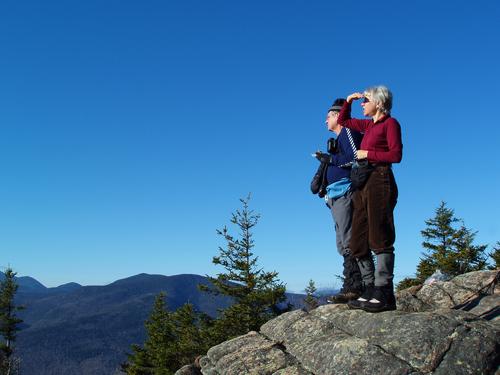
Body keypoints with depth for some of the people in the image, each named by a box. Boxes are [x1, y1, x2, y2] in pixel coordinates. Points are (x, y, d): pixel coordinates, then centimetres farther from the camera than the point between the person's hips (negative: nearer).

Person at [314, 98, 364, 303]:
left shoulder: (348, 131, -1)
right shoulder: (338, 139, 27)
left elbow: (356, 157, -14)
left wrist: (331, 159, -10)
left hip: (345, 193, -10)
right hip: (336, 196, 10)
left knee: (348, 242, -14)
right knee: (343, 243, 6)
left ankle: (352, 287, -15)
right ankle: (354, 286, 7)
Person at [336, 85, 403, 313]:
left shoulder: (390, 123, 2)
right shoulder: (368, 125, 23)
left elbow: (396, 154, -10)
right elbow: (343, 121, 36)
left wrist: (368, 154, -5)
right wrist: (348, 101, 23)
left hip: (379, 181, -8)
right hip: (362, 185, 8)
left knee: (380, 238, -12)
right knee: (358, 242, 3)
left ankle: (384, 294, -11)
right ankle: (370, 291, 7)